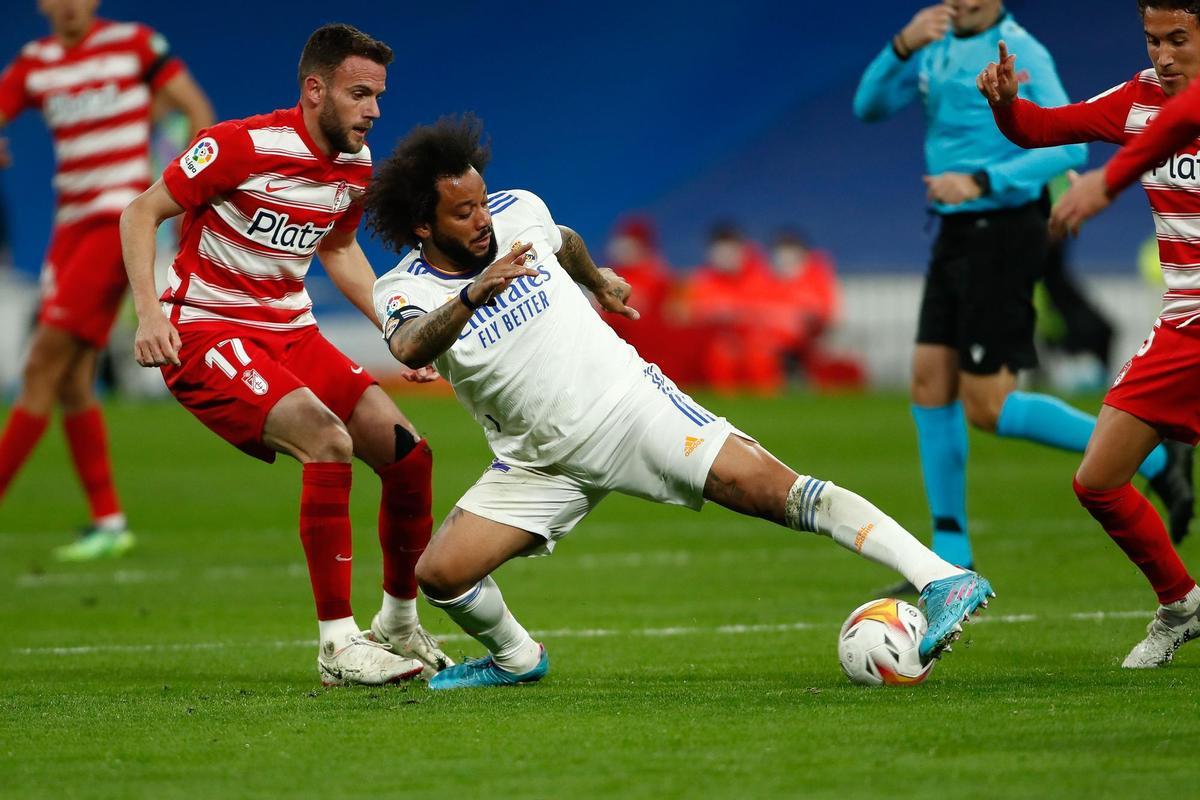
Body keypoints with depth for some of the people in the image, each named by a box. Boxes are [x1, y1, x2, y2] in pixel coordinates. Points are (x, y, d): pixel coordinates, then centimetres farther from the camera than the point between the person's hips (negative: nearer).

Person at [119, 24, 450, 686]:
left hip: (289, 328, 8)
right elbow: (141, 213, -11)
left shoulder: (358, 165, 4)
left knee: (406, 453, -2)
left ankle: (399, 626, 21)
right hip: (204, 330, -8)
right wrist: (149, 311, -22)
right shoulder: (243, 146, -18)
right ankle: (338, 646, -23)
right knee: (330, 442, -28)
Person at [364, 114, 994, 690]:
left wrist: (598, 280, 39)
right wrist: (473, 295, -55)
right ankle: (516, 659, 20)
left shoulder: (517, 212, -5)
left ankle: (942, 580, -26)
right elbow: (411, 350, -38)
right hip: (541, 461, 1)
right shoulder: (402, 291, -13)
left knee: (769, 489, -19)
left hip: (626, 401, -1)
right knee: (439, 573, -12)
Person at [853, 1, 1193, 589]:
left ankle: (1154, 460, 0)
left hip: (1003, 232, -8)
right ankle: (951, 558, 9)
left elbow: (1068, 145, -22)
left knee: (986, 406, -9)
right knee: (930, 381, 4)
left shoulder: (1020, 54, -13)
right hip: (956, 233, 8)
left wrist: (981, 181, -30)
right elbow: (869, 106, 1)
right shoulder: (937, 47, 10)